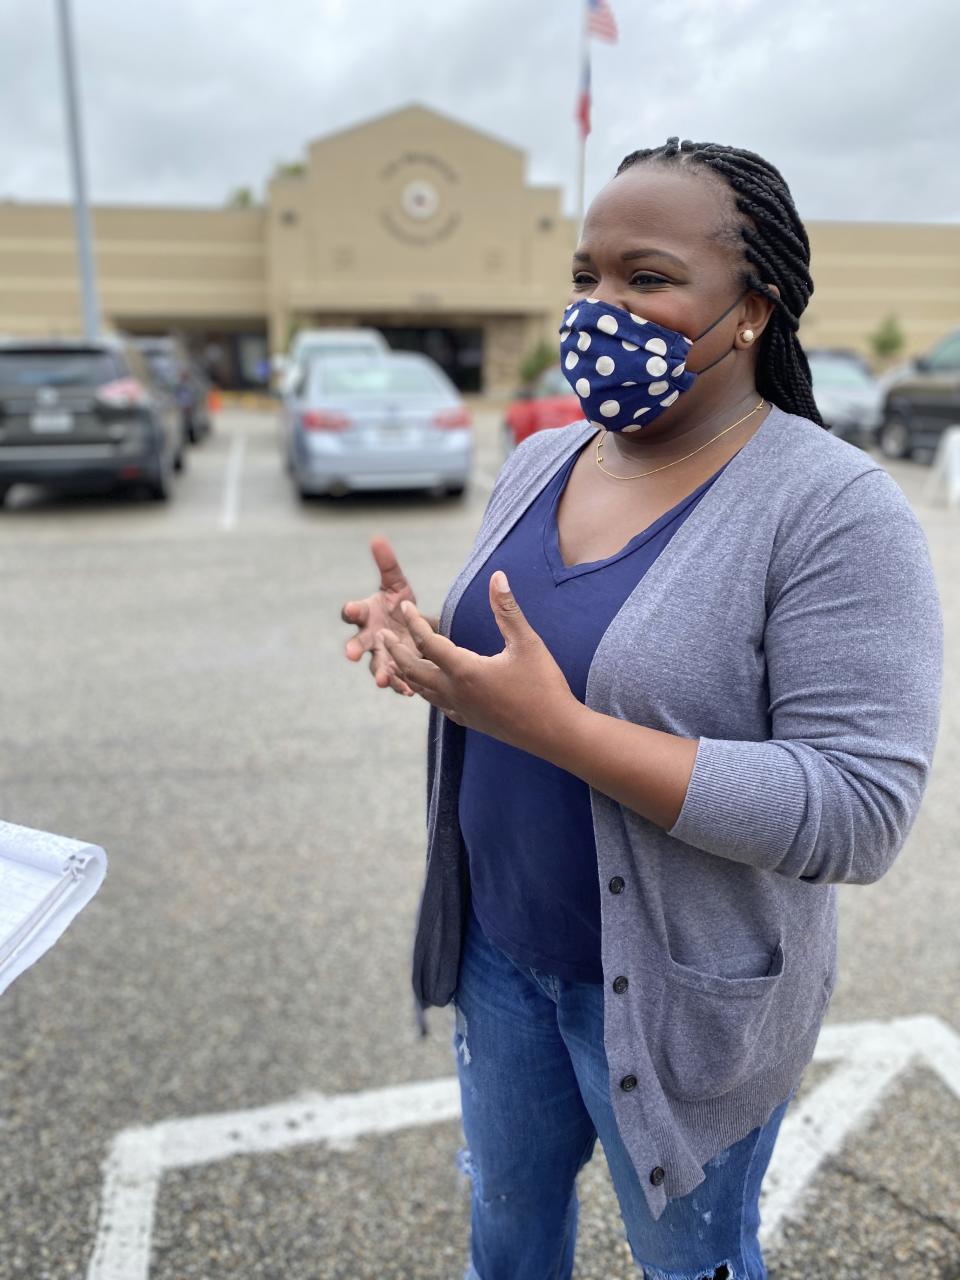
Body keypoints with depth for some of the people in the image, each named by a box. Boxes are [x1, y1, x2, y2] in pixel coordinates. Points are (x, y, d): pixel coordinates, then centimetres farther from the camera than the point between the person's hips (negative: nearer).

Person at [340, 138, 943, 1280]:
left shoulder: (836, 510, -21)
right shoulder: (538, 463, 0)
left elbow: (860, 813, -26)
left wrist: (560, 728, -33)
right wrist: (424, 644, -13)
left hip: (679, 998, -5)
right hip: (498, 946, 6)